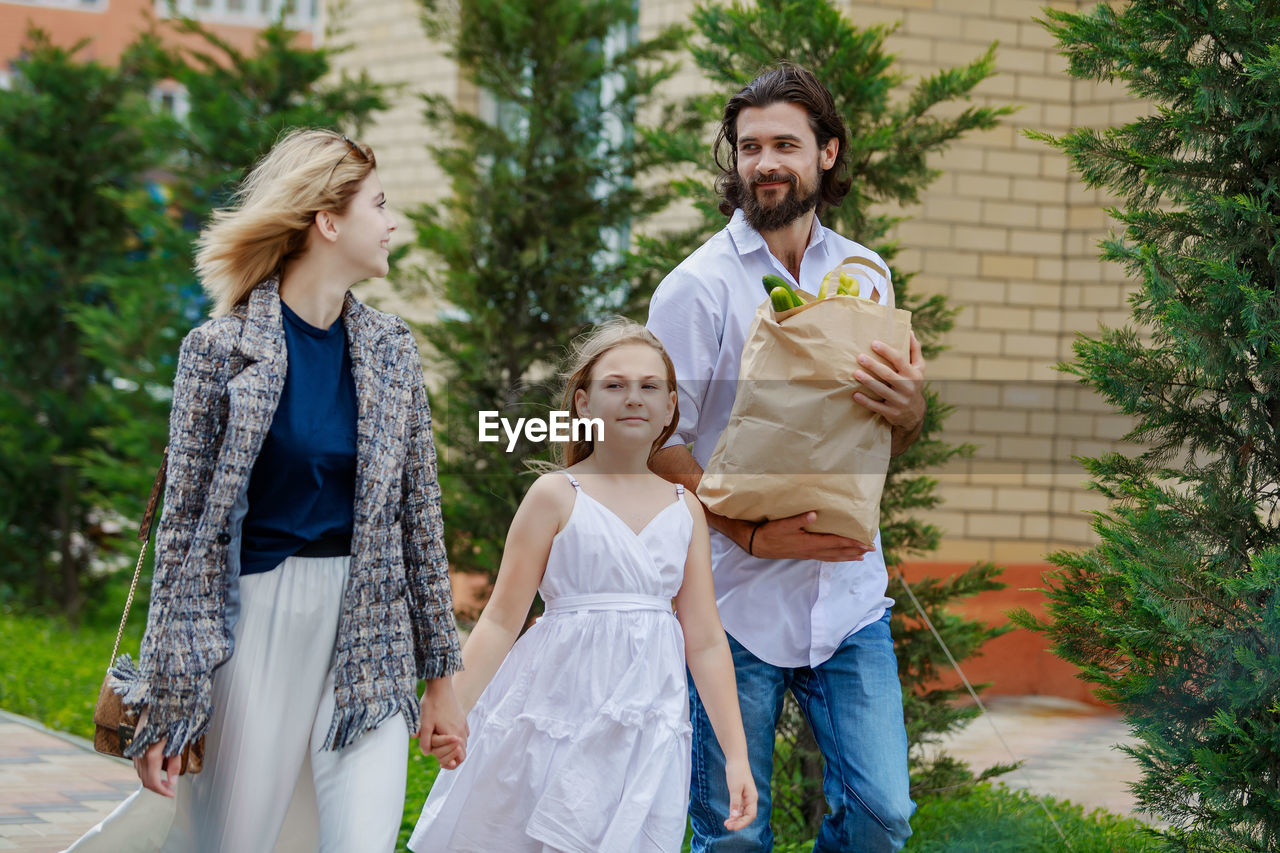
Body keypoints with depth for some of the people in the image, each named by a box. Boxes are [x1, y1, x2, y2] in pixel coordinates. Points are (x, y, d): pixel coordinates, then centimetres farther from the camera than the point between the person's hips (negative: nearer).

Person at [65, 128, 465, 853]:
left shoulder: (391, 348, 8)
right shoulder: (221, 349, -3)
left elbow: (419, 513, 12)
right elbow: (185, 525, -3)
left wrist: (442, 672, 10)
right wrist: (164, 703, -6)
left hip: (370, 637, 3)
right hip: (257, 625, -3)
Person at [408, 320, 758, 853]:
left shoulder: (684, 510, 9)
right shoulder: (557, 497, -1)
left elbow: (706, 643, 10)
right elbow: (501, 620, -3)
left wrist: (736, 756, 5)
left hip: (647, 728, 3)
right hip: (557, 713, -3)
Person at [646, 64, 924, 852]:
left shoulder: (866, 274, 10)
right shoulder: (698, 287, -4)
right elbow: (661, 445, -6)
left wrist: (908, 410, -7)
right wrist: (752, 534, -18)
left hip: (849, 595, 4)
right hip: (736, 601, -3)